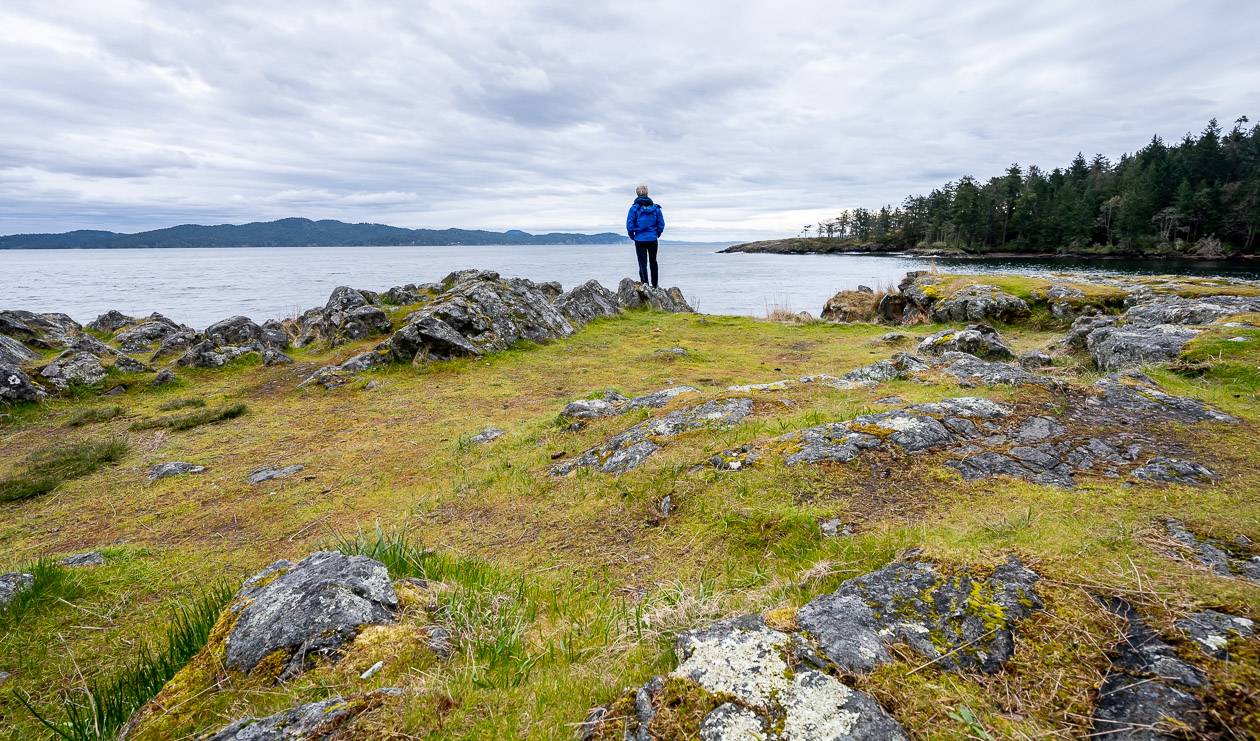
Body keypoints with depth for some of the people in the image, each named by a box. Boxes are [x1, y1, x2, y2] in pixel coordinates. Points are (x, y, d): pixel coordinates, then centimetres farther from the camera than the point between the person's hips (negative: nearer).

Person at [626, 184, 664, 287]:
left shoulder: (634, 208, -7)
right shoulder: (655, 207, 0)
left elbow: (629, 225, -9)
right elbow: (661, 224, 1)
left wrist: (632, 236, 6)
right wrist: (657, 234, 15)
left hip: (640, 239, -3)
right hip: (653, 239, 3)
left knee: (643, 263, 1)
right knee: (653, 262, 19)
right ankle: (655, 285, 30)